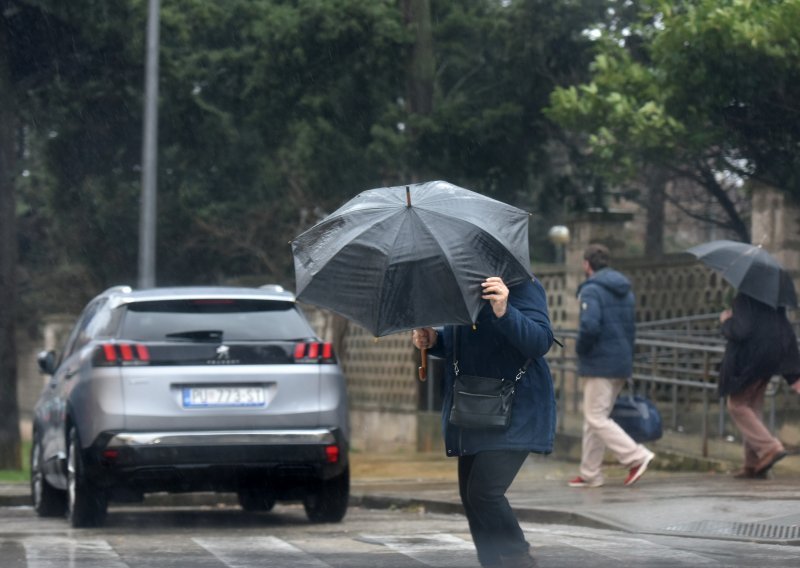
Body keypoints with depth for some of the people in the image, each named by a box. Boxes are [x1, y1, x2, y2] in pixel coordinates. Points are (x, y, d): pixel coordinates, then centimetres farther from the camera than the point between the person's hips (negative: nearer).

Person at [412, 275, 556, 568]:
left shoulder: (521, 286, -13)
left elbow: (541, 341, -25)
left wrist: (504, 312, -40)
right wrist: (433, 340, 4)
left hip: (515, 411, -9)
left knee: (484, 491, -18)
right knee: (470, 494, 8)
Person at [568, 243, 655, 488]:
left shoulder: (591, 289, -13)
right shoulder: (625, 290, 15)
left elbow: (590, 325, -26)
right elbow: (631, 326, 16)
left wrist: (580, 349, -9)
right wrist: (627, 357, 18)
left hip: (600, 364, -9)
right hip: (622, 363, 9)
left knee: (596, 418, -6)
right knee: (595, 417, 14)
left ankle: (636, 456, -17)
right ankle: (590, 474, 15)